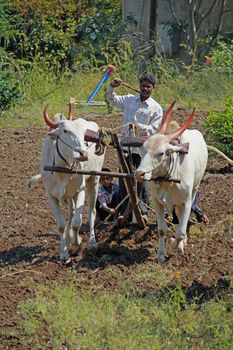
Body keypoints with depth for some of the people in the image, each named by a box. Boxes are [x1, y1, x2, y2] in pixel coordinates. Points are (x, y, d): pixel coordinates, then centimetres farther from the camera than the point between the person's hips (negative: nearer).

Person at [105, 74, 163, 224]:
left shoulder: (156, 108, 0)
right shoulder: (129, 100, 10)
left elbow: (153, 129, -5)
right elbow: (112, 99, 13)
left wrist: (139, 126, -20)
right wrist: (112, 87, -5)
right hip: (126, 145, 3)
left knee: (141, 180, -1)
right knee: (124, 180, 6)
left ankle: (143, 211, 9)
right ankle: (124, 212, 15)